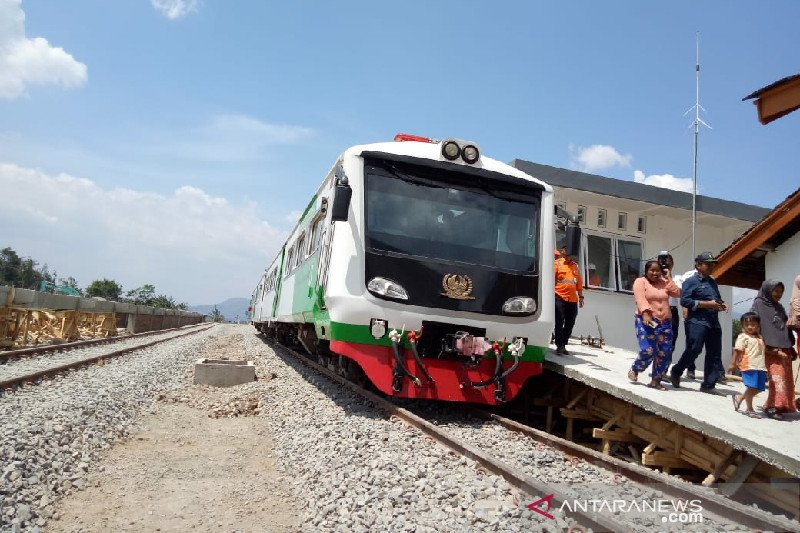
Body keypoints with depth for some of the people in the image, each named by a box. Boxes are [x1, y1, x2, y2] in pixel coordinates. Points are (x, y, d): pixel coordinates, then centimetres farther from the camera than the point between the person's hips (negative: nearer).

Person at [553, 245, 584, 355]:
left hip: (573, 299, 5)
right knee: (560, 322, -6)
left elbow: (579, 282, 19)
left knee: (570, 323, 7)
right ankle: (559, 346, 0)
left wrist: (580, 296, 15)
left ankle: (563, 345, 17)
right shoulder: (557, 263, 2)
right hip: (559, 297, -5)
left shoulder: (575, 265, 17)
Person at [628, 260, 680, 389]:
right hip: (646, 321, -5)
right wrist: (645, 314, -30)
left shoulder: (664, 283, 15)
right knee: (647, 351, -15)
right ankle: (634, 370, 12)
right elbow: (640, 299, -16)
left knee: (664, 353, 2)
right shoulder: (640, 282, -1)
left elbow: (677, 293, 3)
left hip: (665, 322, 5)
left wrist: (669, 278, 2)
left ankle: (656, 381, 16)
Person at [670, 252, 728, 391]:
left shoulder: (712, 282, 20)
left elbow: (718, 298, 34)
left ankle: (708, 384, 11)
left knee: (714, 354, 5)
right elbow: (684, 301, -16)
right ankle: (676, 373, 12)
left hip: (714, 322, 8)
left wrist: (721, 304, 10)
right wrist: (707, 304, -18)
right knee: (693, 350, -9)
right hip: (697, 322, -8)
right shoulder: (691, 281, -5)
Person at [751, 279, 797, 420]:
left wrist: (791, 347, 18)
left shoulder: (779, 307, 22)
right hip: (770, 348, -7)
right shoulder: (758, 304, 0)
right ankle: (771, 407, -13)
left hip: (785, 348, 7)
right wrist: (763, 346, -15)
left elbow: (786, 327, 25)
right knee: (777, 377, -15)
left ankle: (783, 405, 13)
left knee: (786, 379, 5)